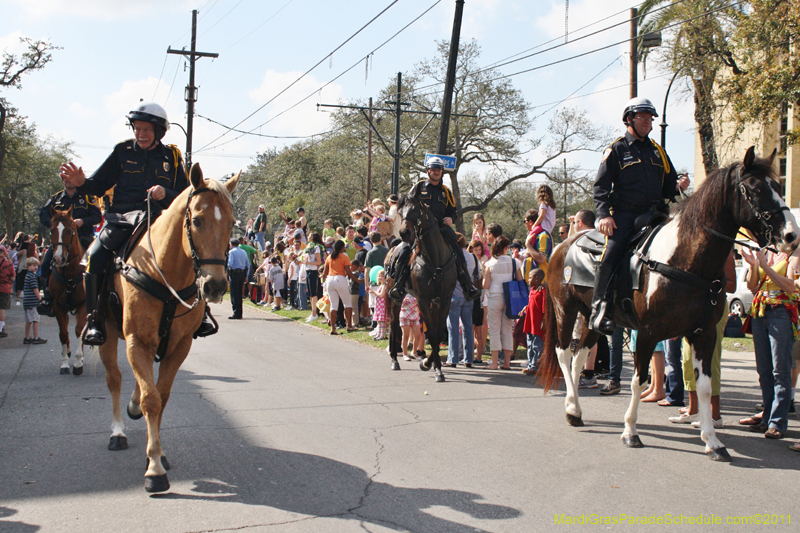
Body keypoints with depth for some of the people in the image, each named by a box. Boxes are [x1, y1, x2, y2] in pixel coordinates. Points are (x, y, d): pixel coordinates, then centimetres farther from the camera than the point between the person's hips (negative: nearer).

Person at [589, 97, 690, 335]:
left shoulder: (658, 151, 23)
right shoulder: (616, 150, 7)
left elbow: (668, 187, 25)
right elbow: (600, 186, -1)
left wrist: (678, 186, 1)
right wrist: (604, 214, -15)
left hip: (654, 213, 5)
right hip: (624, 214, -5)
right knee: (611, 254, -23)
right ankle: (600, 309, -18)